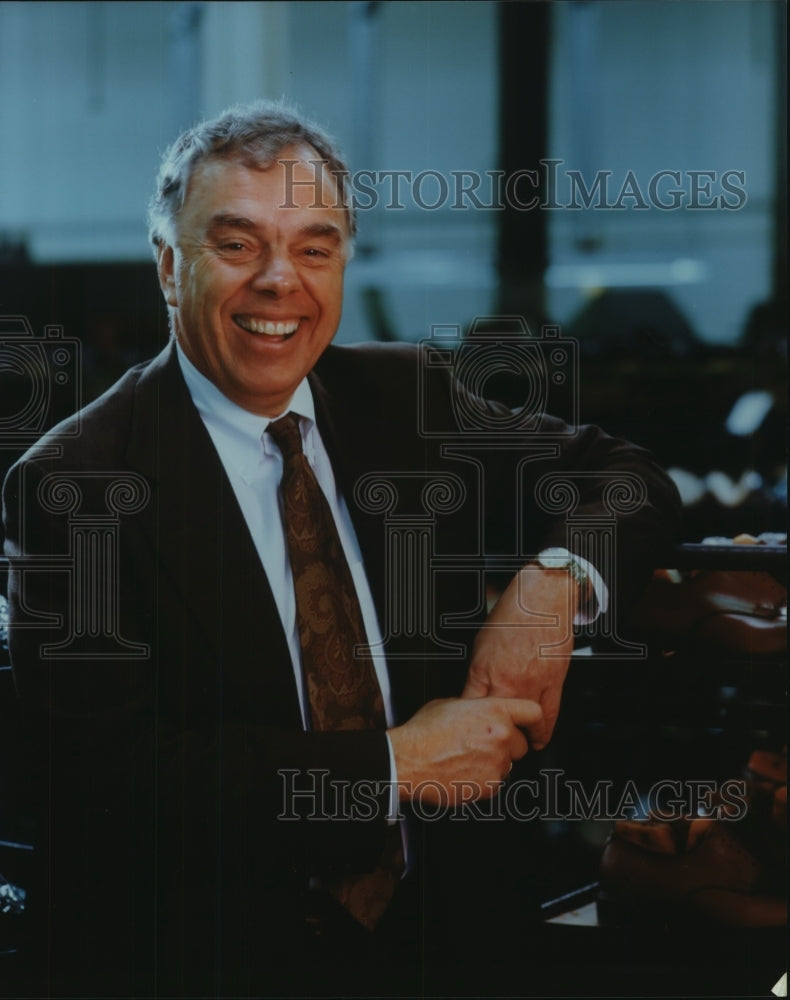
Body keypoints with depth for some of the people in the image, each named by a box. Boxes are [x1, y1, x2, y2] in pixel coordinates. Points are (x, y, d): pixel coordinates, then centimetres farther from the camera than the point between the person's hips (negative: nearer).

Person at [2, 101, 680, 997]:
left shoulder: (402, 399, 6)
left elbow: (630, 480, 13)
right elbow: (107, 777, -18)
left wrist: (553, 577, -9)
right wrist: (392, 765, -18)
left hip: (429, 922, 3)